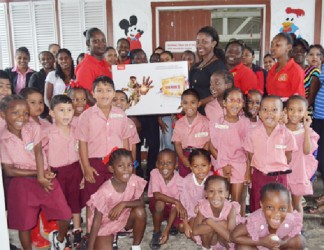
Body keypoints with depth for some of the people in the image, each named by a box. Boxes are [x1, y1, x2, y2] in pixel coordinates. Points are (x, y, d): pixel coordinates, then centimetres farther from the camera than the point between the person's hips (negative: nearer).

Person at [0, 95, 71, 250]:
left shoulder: (34, 129, -3)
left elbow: (38, 153, -13)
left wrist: (42, 176, -27)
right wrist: (38, 174, -13)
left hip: (45, 177, 2)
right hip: (22, 184, -2)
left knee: (65, 215, 4)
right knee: (25, 223, 8)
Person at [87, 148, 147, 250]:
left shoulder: (135, 181, -20)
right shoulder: (105, 191, -28)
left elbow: (141, 202, -14)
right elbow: (96, 221, -22)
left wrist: (123, 204, -32)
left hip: (126, 219, 3)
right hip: (106, 224, -3)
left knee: (140, 211, -26)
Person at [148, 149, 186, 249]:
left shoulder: (179, 180, -25)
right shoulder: (154, 173, -24)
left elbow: (174, 207, -23)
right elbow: (157, 195, -32)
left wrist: (167, 230, -29)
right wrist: (176, 202, -41)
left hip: (171, 206, 1)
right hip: (157, 206, -1)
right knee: (160, 203, -35)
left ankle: (170, 223, 15)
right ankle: (156, 232, -12)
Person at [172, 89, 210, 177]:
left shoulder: (205, 122, -6)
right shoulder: (179, 123, 4)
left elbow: (208, 142, -7)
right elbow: (177, 143, 4)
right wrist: (182, 158, -11)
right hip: (184, 157, 3)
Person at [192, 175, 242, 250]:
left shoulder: (230, 208, -29)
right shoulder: (203, 206, -24)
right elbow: (195, 231, -34)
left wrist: (211, 222, -38)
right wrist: (220, 225, -38)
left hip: (225, 241, -1)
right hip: (209, 240, 1)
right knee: (205, 224, -27)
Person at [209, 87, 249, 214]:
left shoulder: (245, 124, -2)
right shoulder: (215, 123, -5)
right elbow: (211, 147, -3)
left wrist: (249, 171, -6)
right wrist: (223, 164, -8)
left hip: (239, 166, 0)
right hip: (220, 166, 0)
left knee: (237, 200, 4)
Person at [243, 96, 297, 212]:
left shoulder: (286, 134, -10)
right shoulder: (253, 133, -8)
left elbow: (288, 157, 0)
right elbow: (250, 156, 0)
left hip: (279, 177, 0)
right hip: (258, 175, 1)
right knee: (256, 209, 14)